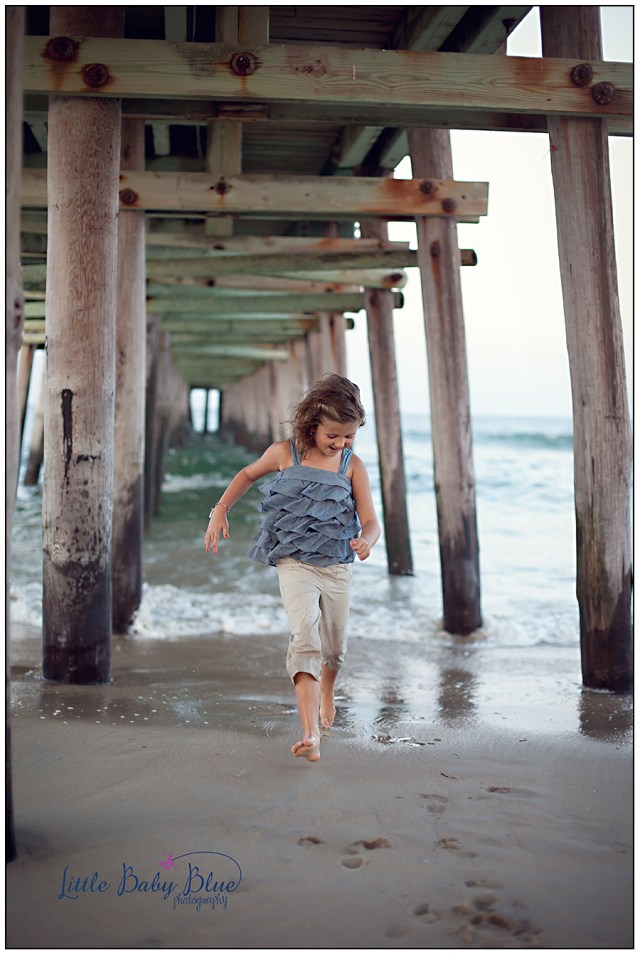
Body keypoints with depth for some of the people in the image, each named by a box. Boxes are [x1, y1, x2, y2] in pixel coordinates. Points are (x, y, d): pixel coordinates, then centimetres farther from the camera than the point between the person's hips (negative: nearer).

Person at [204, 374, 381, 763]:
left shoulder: (353, 466, -1)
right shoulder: (285, 453, -2)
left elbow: (370, 520, -6)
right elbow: (248, 474, 17)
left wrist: (366, 540, -30)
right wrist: (221, 510, 6)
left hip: (338, 568, 2)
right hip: (295, 563, -2)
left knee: (335, 648, 16)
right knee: (305, 636, -23)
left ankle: (326, 693, 51)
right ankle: (310, 734, -27)